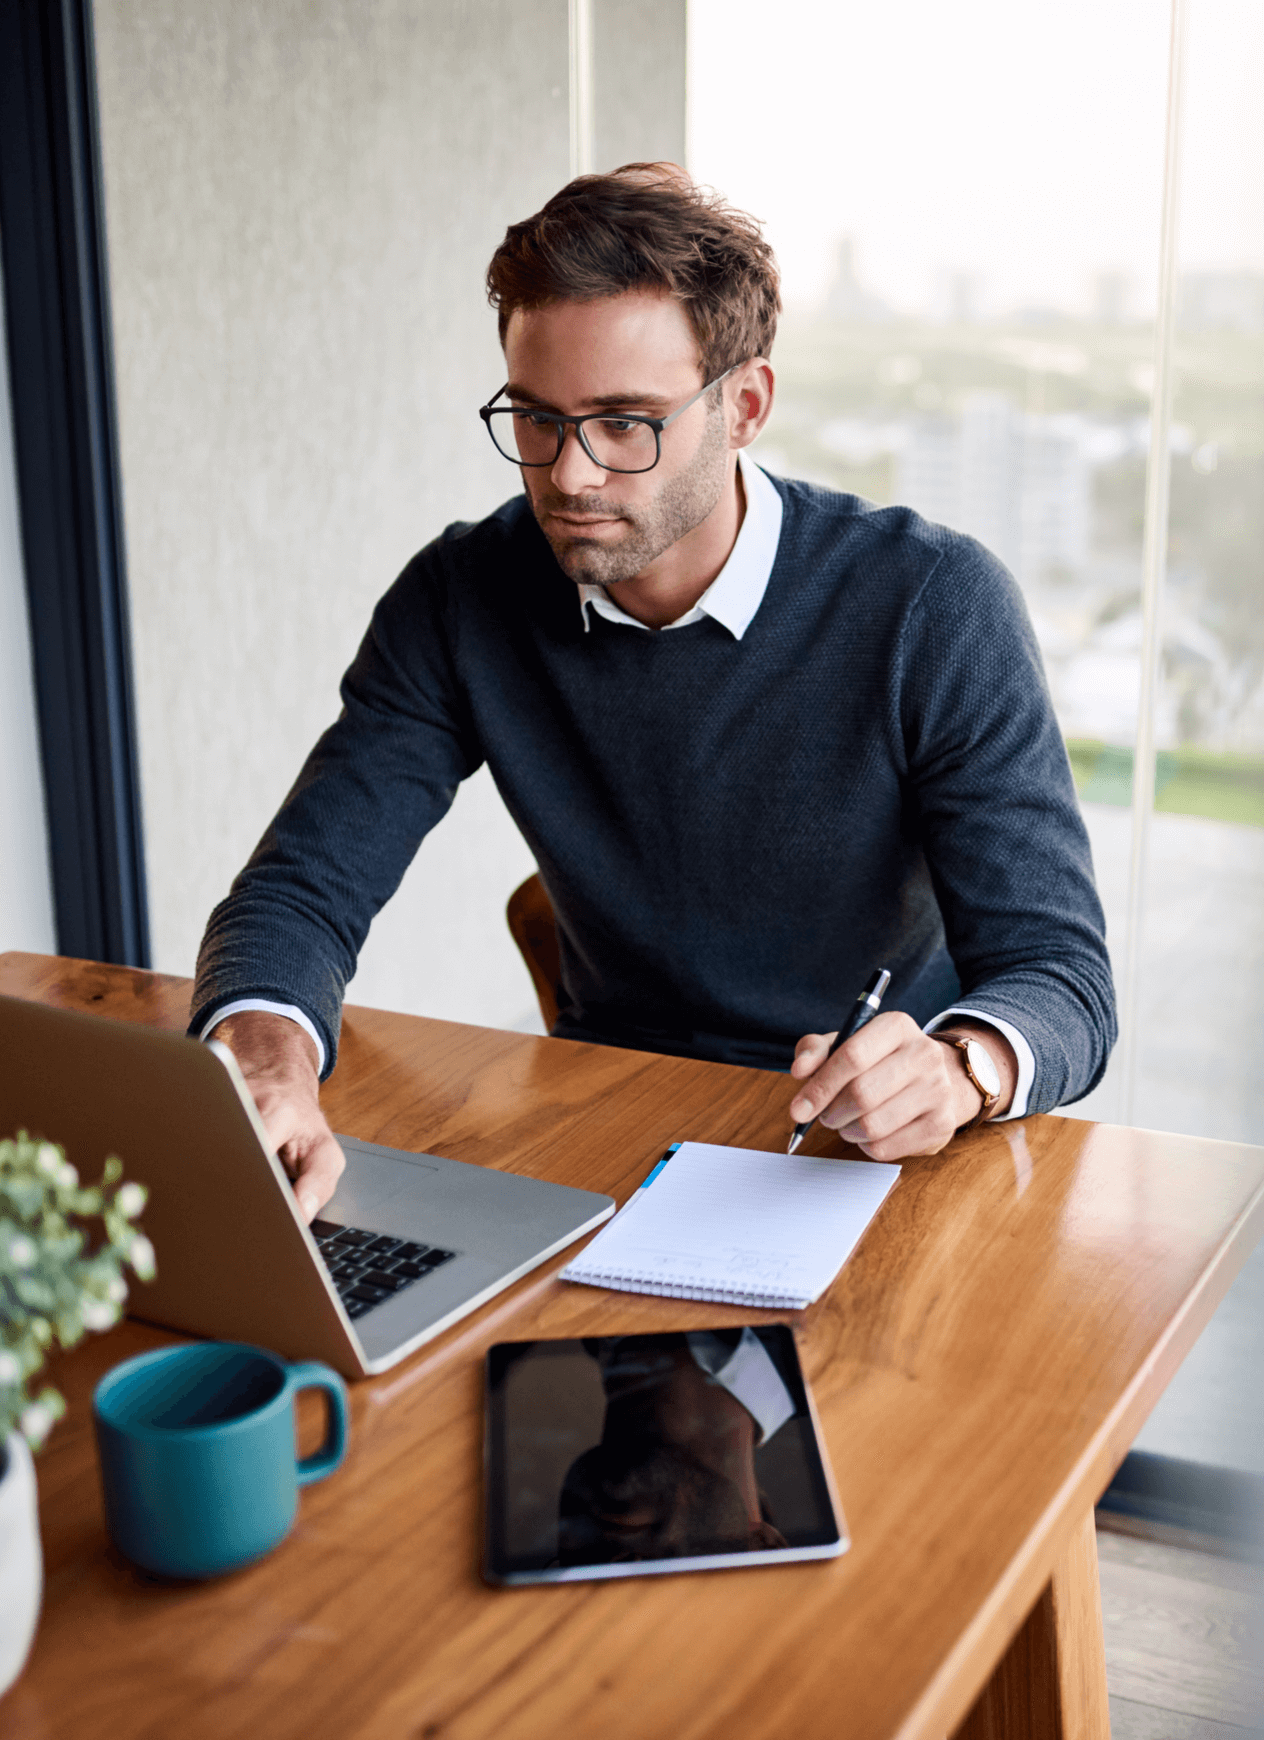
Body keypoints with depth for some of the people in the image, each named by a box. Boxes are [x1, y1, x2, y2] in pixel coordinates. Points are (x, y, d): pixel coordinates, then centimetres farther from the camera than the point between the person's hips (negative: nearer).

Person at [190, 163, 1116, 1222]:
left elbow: (1059, 976, -16)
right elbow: (301, 887, -7)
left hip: (870, 1148, -1)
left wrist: (960, 1066, -41)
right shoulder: (462, 601, -5)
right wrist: (267, 1058, -31)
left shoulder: (935, 609, -15)